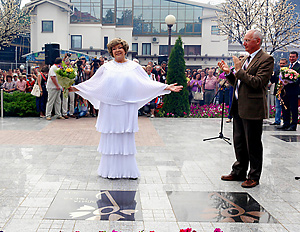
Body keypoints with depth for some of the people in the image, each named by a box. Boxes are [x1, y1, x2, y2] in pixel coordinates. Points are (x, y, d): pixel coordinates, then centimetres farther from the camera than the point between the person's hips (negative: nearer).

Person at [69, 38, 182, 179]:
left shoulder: (134, 66, 8)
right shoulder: (106, 67, 10)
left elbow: (148, 83, 8)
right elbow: (92, 83, 15)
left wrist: (167, 87, 0)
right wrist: (75, 88, 9)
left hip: (127, 108, 0)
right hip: (109, 108, 1)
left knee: (126, 138, 2)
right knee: (110, 138, 3)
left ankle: (128, 170, 12)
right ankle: (111, 169, 13)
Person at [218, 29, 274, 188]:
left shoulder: (266, 59, -9)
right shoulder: (245, 59, 17)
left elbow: (257, 82, -21)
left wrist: (239, 70, -18)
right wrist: (228, 73, 3)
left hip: (252, 109, -8)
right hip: (239, 108, 9)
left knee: (253, 144, 2)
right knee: (239, 142, 16)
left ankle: (254, 177, 14)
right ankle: (239, 173, 29)